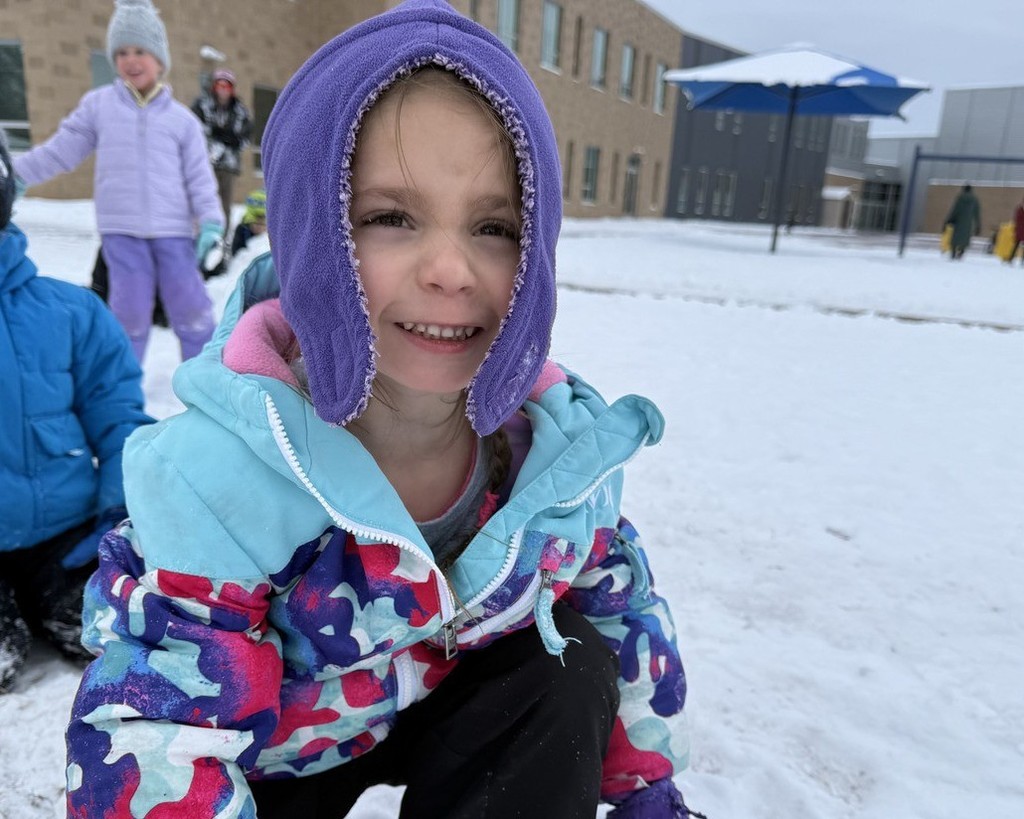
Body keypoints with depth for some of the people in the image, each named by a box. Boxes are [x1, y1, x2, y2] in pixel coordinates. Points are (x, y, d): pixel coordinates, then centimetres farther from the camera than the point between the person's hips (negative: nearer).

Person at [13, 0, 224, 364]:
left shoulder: (181, 118, 7)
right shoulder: (97, 104, 7)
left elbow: (199, 177, 4)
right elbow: (61, 150, 12)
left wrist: (210, 222, -7)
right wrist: (16, 173, 8)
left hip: (173, 229, 0)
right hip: (121, 229, 0)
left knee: (190, 306, 2)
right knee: (130, 310, 1)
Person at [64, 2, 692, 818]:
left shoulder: (562, 442, -22)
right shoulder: (218, 474, -35)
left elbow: (621, 604, -4)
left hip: (460, 700, 3)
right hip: (267, 747, -2)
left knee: (572, 666, -20)